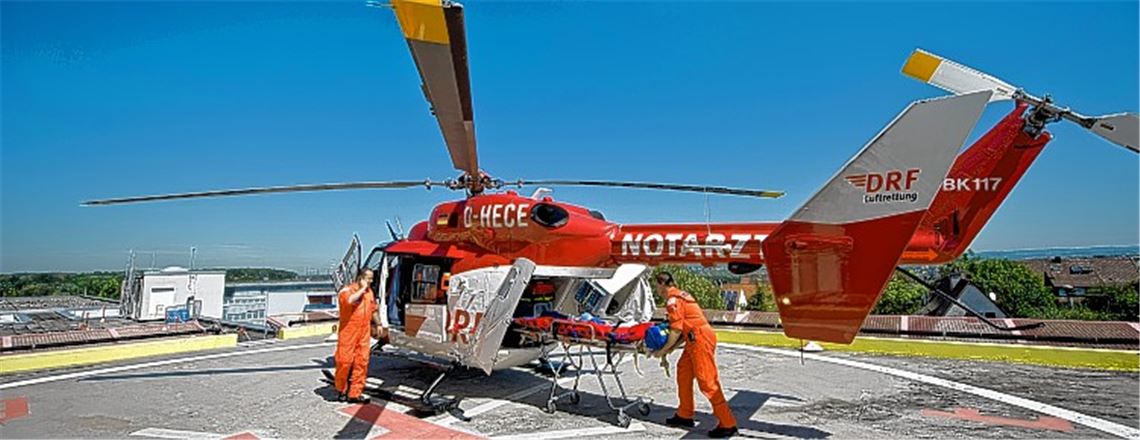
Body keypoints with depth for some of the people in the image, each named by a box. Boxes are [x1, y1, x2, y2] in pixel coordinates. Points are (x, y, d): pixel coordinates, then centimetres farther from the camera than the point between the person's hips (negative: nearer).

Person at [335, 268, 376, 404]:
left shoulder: (369, 291, 14)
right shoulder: (347, 289, -7)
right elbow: (350, 300, -30)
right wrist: (362, 289, -17)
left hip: (364, 333, 6)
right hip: (348, 332, -6)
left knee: (362, 362, 2)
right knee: (345, 360, -2)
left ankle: (355, 393, 8)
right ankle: (342, 390, 18)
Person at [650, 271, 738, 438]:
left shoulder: (673, 300, -12)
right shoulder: (679, 294, 18)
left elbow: (676, 330, -16)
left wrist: (663, 351, -4)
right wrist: (672, 348, 16)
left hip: (700, 339, -10)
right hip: (696, 338, 10)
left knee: (707, 382, -7)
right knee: (683, 371, 17)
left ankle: (727, 424, -3)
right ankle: (685, 415, 26)